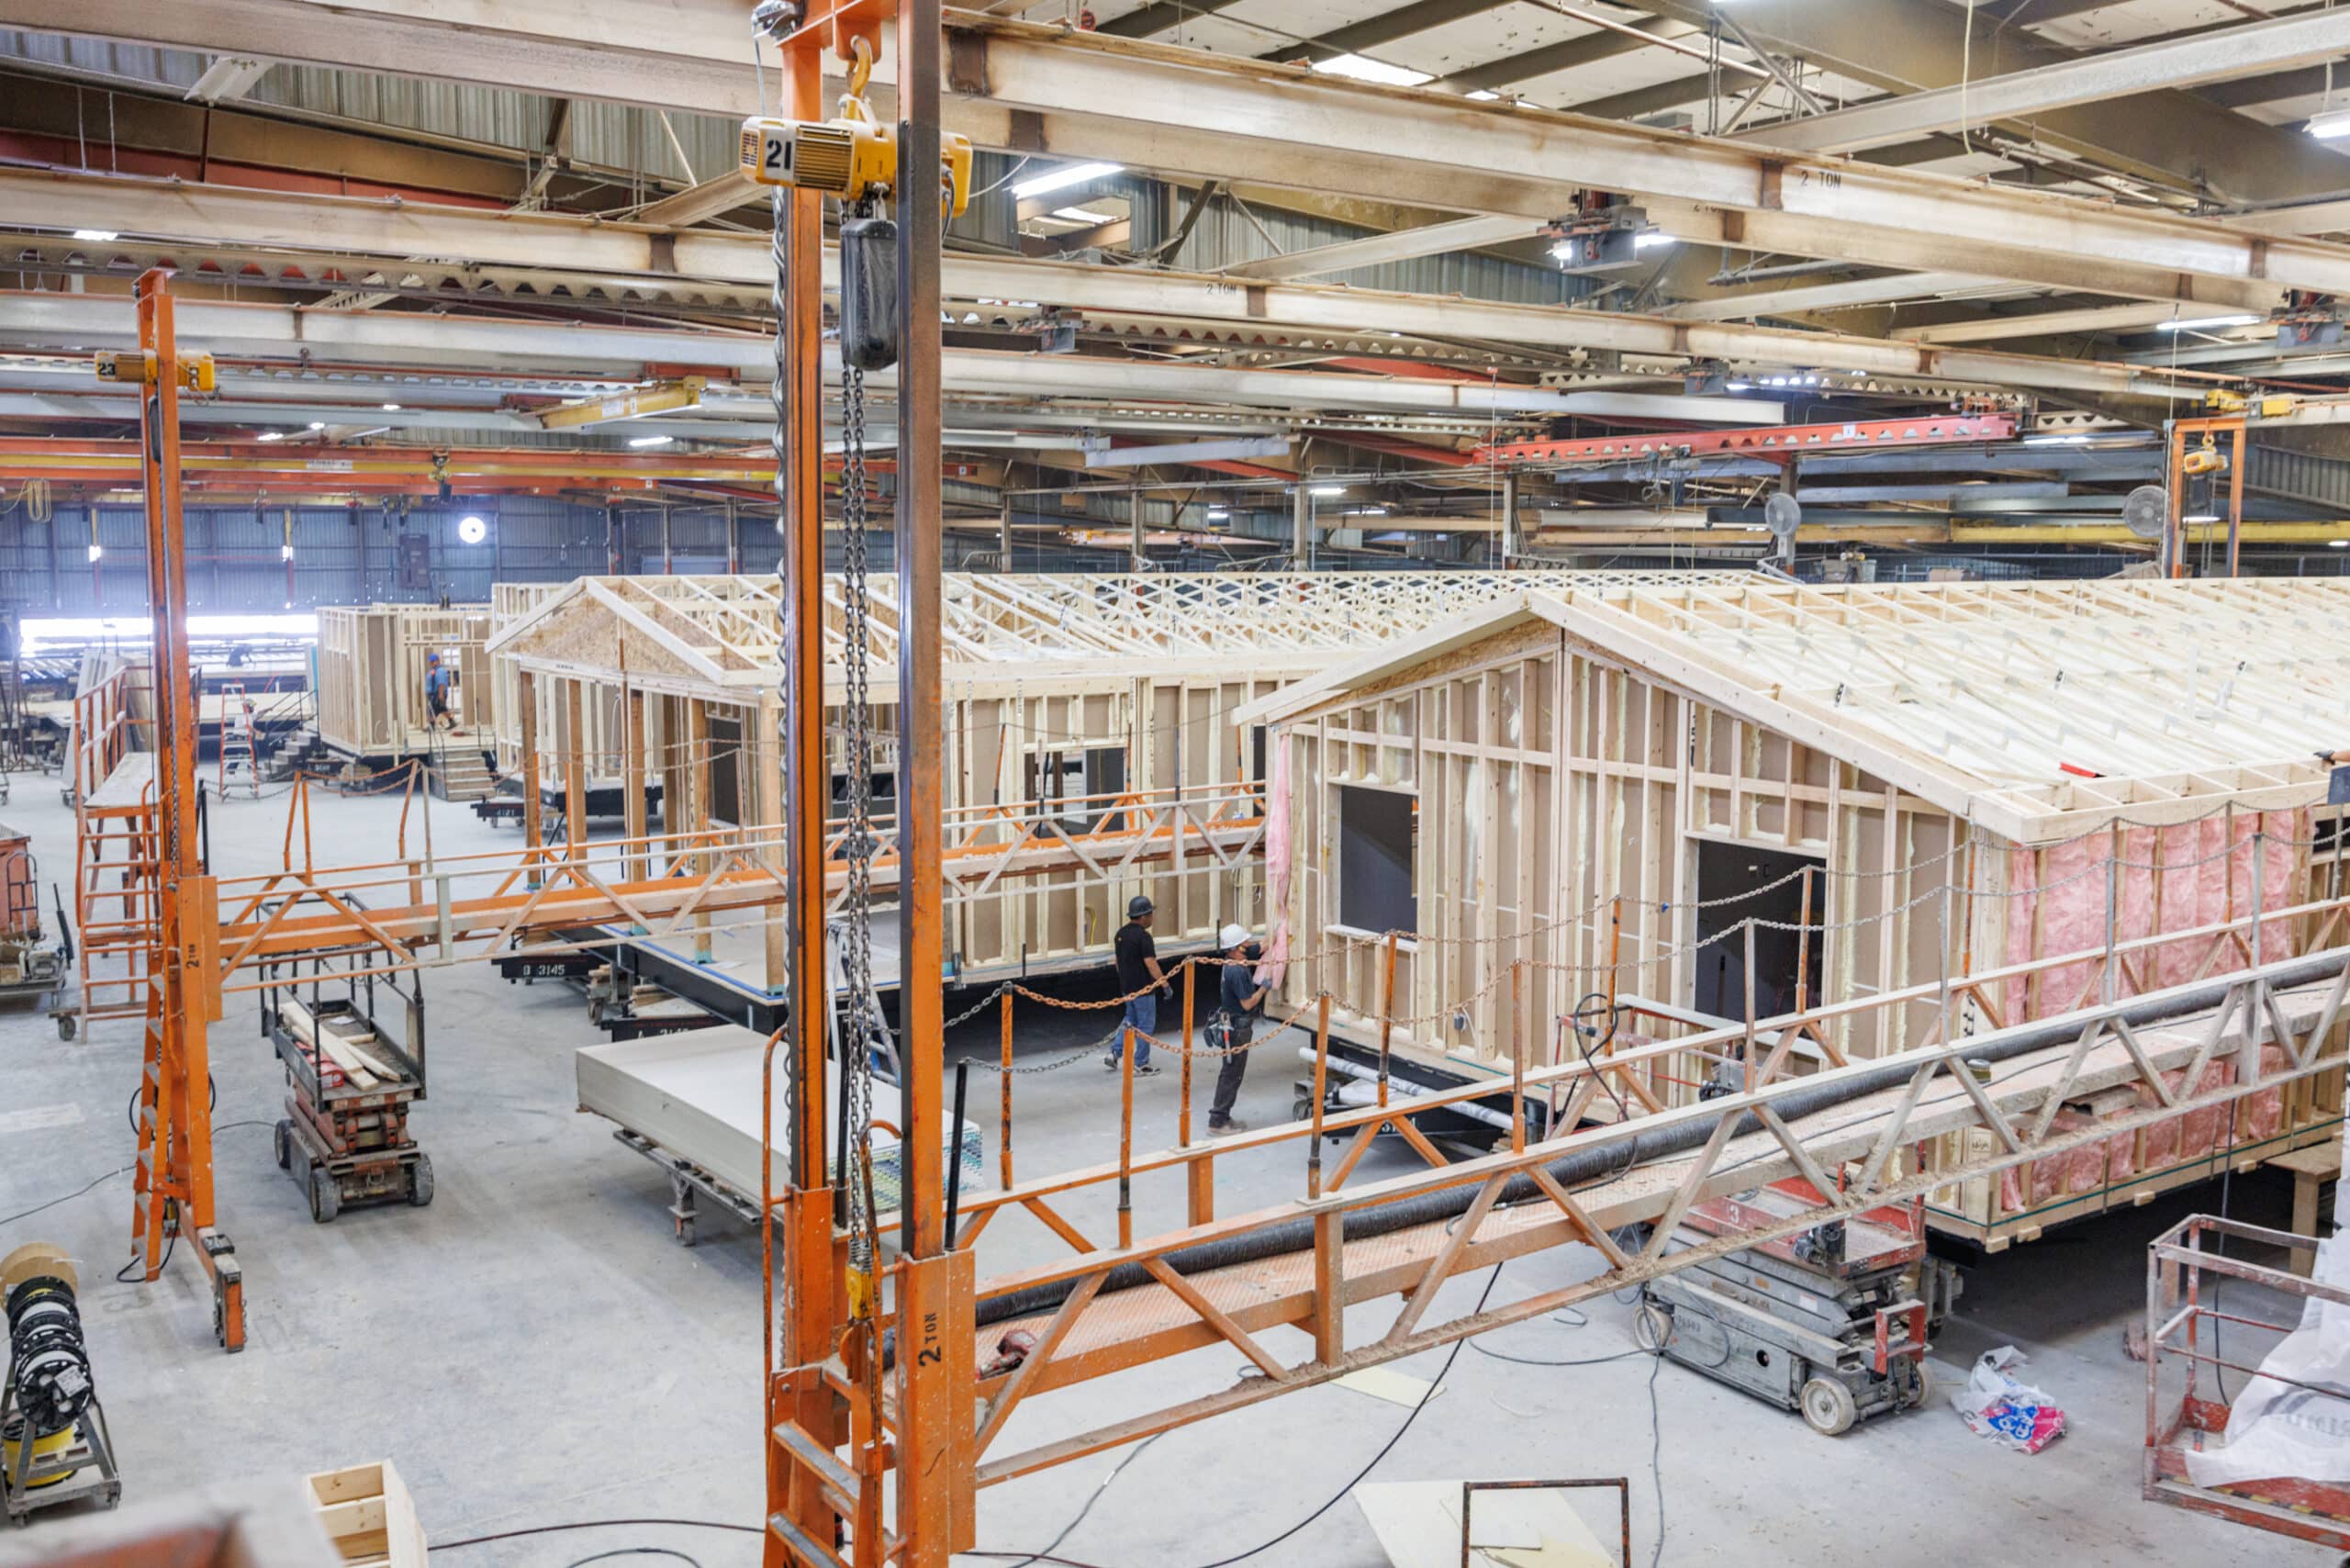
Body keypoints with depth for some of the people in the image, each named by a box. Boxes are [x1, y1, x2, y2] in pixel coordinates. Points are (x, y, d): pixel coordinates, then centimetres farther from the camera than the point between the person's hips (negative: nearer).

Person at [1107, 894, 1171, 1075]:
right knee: (1146, 1025, 3)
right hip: (1143, 988, -8)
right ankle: (1141, 1065, 8)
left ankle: (1114, 1053, 13)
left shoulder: (1121, 933, 6)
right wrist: (1165, 985, -17)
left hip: (1126, 986, 8)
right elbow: (1151, 964, -23)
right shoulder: (1143, 936, -20)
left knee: (1130, 1021, 22)